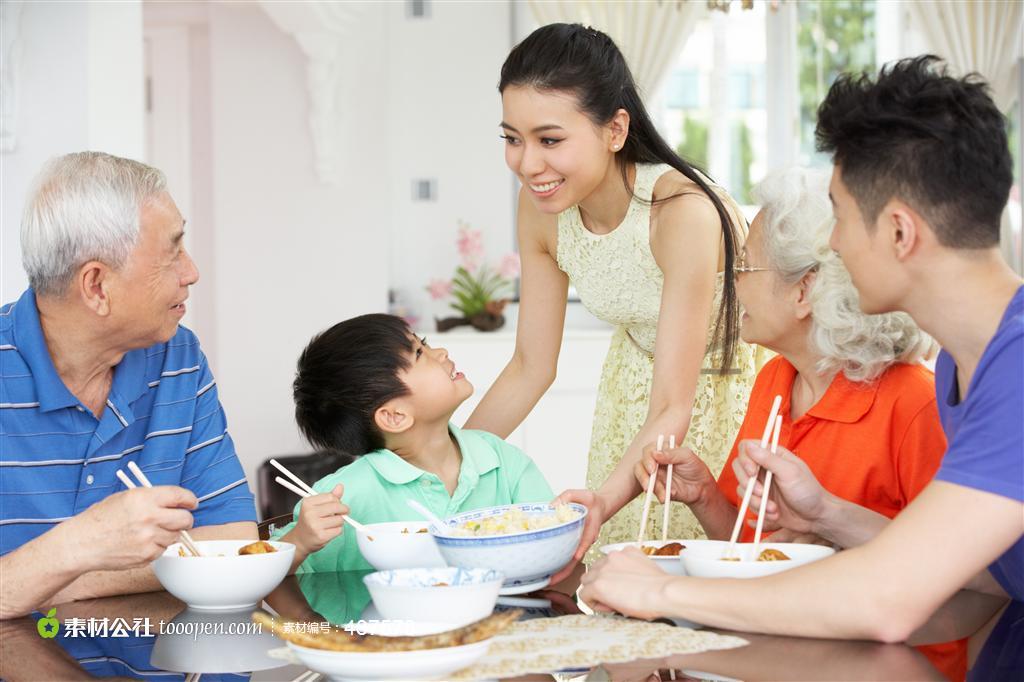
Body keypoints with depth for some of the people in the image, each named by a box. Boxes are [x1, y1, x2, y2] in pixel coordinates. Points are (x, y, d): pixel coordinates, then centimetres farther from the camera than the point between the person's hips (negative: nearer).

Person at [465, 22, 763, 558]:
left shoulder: (683, 212, -34)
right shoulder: (541, 209, -16)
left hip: (732, 384, -5)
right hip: (635, 387, 5)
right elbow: (531, 367, -5)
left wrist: (604, 501, -50)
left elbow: (673, 411, -33)